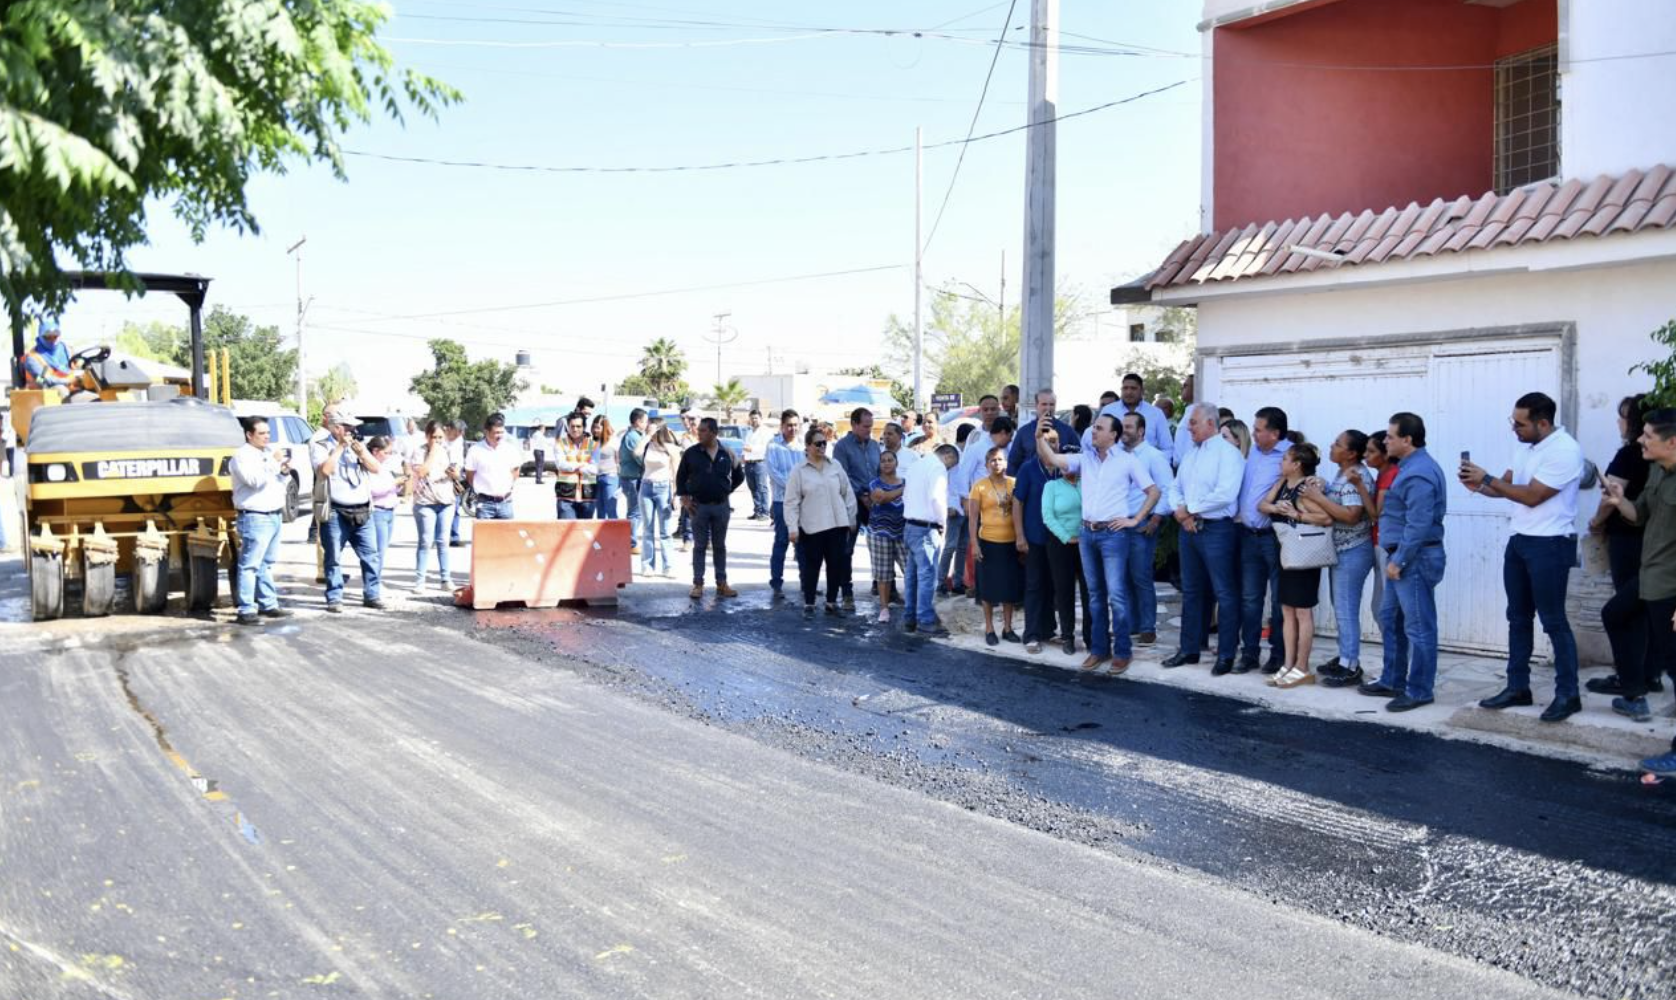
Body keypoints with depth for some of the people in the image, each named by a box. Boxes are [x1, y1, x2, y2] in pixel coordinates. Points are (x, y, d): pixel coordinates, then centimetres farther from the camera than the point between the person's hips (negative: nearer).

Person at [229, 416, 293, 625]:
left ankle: (268, 605, 22)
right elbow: (256, 480, -22)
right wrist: (274, 464, -17)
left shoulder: (267, 454, 19)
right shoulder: (242, 456, -8)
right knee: (250, 565, -9)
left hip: (274, 516, 9)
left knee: (267, 564, 15)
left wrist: (285, 473, 4)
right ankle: (246, 610, -9)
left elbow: (278, 483, 24)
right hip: (255, 519, -9)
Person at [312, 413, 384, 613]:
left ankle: (371, 595, 12)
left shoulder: (358, 446, 17)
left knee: (371, 555, 4)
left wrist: (361, 452, -7)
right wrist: (339, 448, -11)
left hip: (362, 512, 5)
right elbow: (324, 471, -16)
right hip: (336, 513, -5)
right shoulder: (321, 448, 1)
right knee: (334, 558, -1)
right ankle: (334, 598, 6)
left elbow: (376, 468, 8)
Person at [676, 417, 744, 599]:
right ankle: (698, 584, 8)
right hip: (698, 506, -1)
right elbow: (680, 477, 5)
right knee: (699, 546, 3)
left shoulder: (727, 454, 0)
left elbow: (739, 476, 13)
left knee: (720, 546, 8)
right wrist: (684, 499, -1)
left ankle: (721, 583, 15)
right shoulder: (691, 453, -3)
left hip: (721, 506, 1)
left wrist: (727, 490, 7)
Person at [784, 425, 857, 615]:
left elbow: (847, 493, 12)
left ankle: (832, 601, 21)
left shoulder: (835, 466, 7)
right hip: (811, 527, -3)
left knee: (837, 565, 7)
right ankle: (808, 604, 15)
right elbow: (791, 502, -5)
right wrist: (792, 528, -11)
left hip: (837, 525, 3)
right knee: (811, 567, 2)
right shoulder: (798, 471, -3)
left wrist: (851, 519, 11)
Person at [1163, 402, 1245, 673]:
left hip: (1216, 530, -8)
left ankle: (1226, 655, 6)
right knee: (1191, 591, 14)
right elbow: (1176, 488, 16)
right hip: (1189, 528, 8)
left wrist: (1188, 509, -14)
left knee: (1224, 594, -1)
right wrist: (1179, 511, -5)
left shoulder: (1227, 452, -10)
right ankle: (1190, 649, 23)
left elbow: (1225, 494, -21)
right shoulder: (1190, 453, 14)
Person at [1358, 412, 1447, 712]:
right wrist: (1395, 559, 20)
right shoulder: (1412, 466, 15)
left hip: (1415, 559, -11)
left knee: (1418, 626, -2)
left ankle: (1418, 691, 5)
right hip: (1402, 556, 11)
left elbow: (1418, 524, -24)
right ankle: (1392, 681, 27)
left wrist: (1398, 560, -20)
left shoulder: (1419, 473, -19)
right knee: (1390, 619, 18)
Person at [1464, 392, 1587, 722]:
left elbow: (1531, 496, -21)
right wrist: (1479, 486, -8)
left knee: (1553, 621, -2)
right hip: (1519, 541, 9)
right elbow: (1506, 485, 12)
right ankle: (1517, 688, 22)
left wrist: (1487, 478, -17)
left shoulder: (1565, 450, -19)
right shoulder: (1524, 446, 9)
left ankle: (1568, 694, 8)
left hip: (1549, 546, -9)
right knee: (1518, 618, 13)